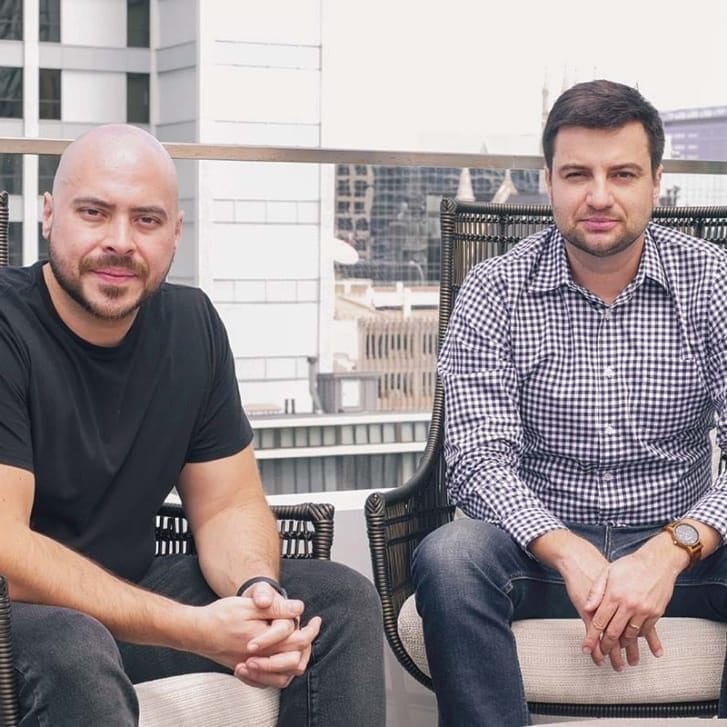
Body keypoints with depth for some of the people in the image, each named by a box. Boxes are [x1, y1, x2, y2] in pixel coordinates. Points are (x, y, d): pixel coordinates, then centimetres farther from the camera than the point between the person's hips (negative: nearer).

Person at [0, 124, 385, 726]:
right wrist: (195, 629, -31)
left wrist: (257, 590, -19)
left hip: (133, 591, 7)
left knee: (344, 601, -3)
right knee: (72, 651, -38)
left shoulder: (191, 324, 1)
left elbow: (229, 505, 5)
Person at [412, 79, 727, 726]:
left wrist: (672, 550, -29)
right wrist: (572, 556, -29)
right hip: (540, 545, 0)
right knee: (449, 559, -32)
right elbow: (477, 460, -12)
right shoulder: (496, 291, -3)